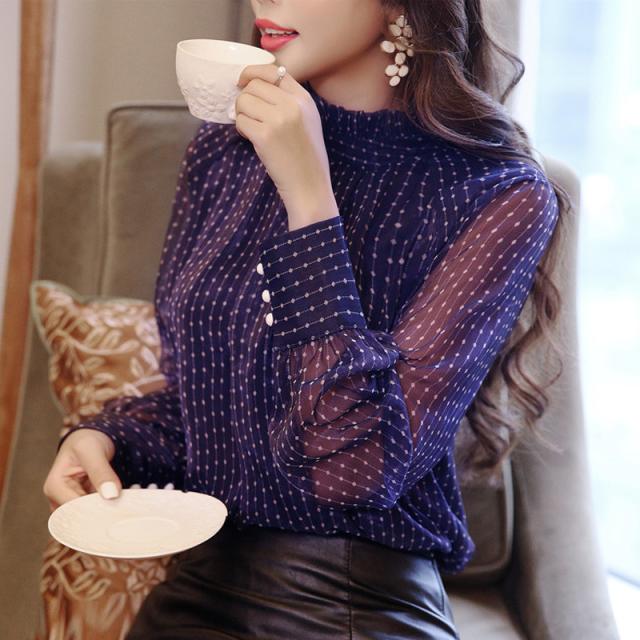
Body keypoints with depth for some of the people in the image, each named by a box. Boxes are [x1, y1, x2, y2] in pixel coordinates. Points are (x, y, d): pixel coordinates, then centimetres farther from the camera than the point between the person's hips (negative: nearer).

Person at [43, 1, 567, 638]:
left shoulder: (502, 196, -13)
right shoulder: (221, 151, 2)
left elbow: (359, 466, -22)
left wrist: (309, 195, -23)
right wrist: (104, 437, -7)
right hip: (198, 580, 4)